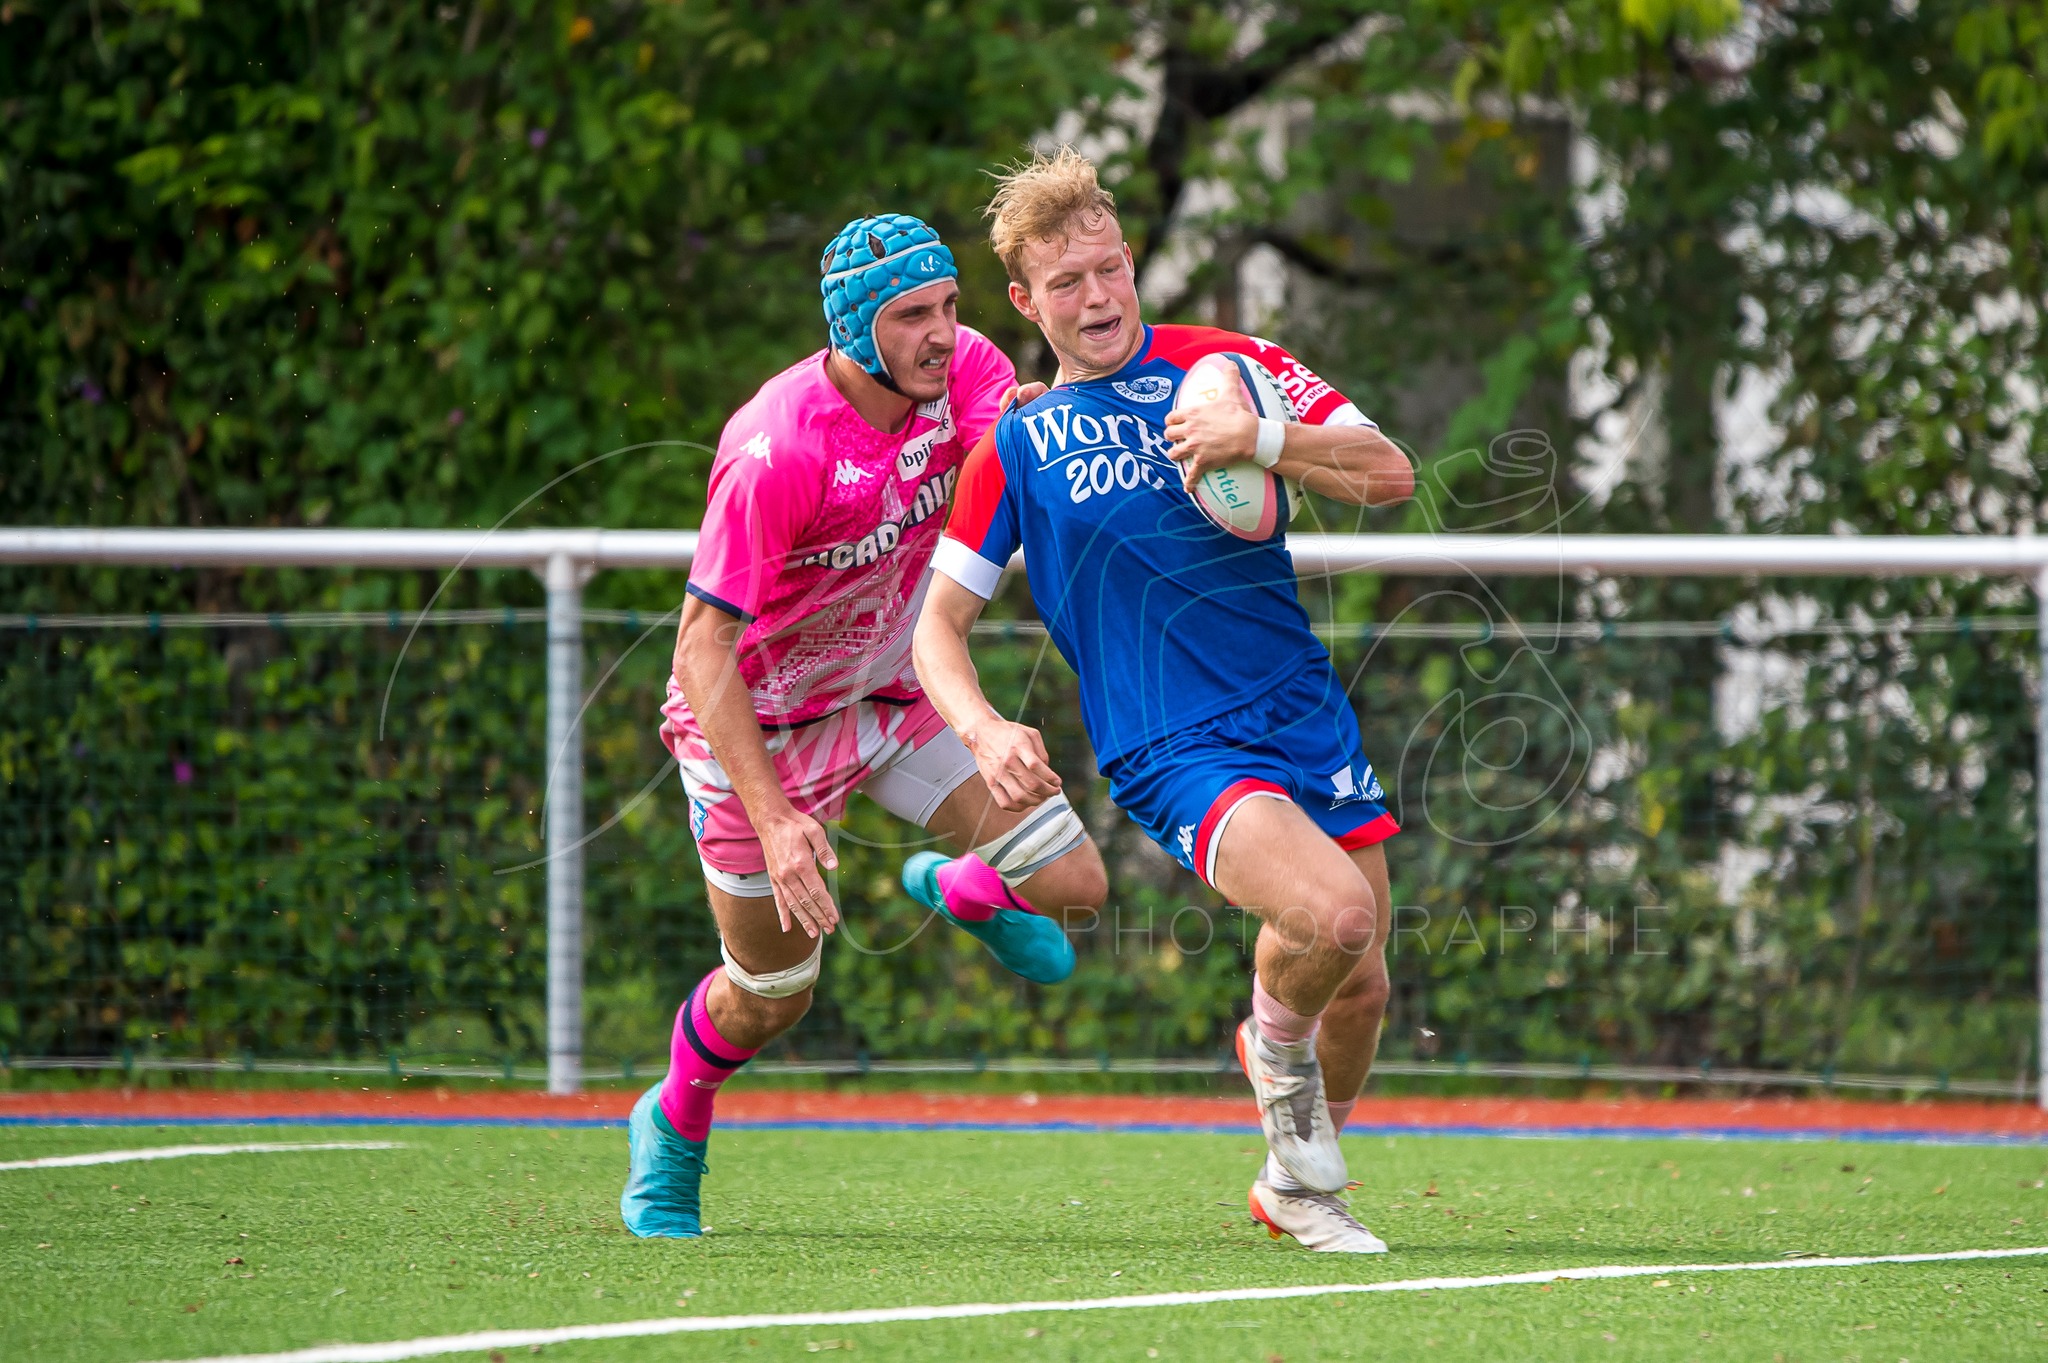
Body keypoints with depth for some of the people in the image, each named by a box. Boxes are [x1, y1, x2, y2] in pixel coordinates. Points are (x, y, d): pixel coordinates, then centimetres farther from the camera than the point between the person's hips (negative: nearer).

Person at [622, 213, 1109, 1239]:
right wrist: (773, 821, -35)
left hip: (897, 691, 5)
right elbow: (703, 652, -30)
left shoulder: (964, 369, -15)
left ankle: (962, 891, 30)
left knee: (1071, 882, -7)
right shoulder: (777, 451, -33)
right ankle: (673, 1131, 41)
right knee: (769, 999, 7)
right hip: (762, 723, -5)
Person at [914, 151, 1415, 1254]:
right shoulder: (1015, 447, 2)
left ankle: (1294, 1185, 34)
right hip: (1174, 752, -4)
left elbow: (1389, 475, -2)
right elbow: (938, 624, 3)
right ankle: (1275, 1040, 5)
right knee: (1336, 915, -29)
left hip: (1305, 711, 4)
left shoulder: (1224, 366, 6)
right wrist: (984, 730, -17)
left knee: (1359, 990, 6)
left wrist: (1261, 439, -19)